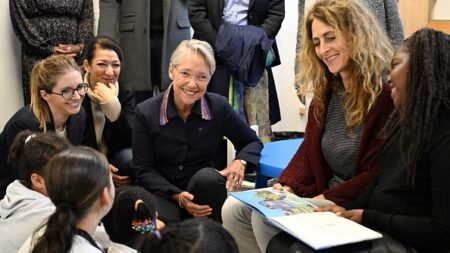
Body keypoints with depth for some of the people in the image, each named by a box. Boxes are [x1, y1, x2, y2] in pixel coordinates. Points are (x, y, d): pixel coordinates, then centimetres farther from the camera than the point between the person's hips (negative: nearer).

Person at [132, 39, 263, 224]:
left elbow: (252, 142, 8)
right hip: (162, 193, -2)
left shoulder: (219, 107, -7)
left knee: (208, 176, -32)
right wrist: (177, 196, -21)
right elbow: (143, 170, -6)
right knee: (165, 221, -35)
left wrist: (240, 162, -15)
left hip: (204, 189, 2)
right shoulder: (146, 112, -9)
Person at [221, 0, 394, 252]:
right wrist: (287, 185, -5)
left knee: (266, 219, -23)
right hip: (321, 196, 8)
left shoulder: (387, 94, -18)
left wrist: (328, 200, -21)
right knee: (234, 210, -1)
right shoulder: (326, 91, 9)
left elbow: (380, 175, -20)